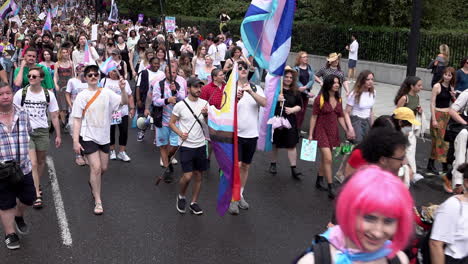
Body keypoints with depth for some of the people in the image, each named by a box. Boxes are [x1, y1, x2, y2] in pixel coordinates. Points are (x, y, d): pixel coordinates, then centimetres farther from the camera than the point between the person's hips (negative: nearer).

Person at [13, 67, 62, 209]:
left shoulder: (49, 95, -1)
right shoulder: (20, 94, -4)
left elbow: (54, 116, 5)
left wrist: (58, 135, 6)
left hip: (42, 131, 2)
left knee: (41, 161, 13)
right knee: (33, 163, -10)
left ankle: (37, 185, 37)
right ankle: (37, 195, -5)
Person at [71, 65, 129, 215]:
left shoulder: (107, 93, 0)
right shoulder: (82, 96, -7)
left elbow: (124, 102, -10)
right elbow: (77, 120, -6)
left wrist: (123, 89, -29)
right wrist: (75, 141, -11)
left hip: (104, 136, 4)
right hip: (88, 137, -4)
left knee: (104, 168, 14)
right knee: (96, 168, -11)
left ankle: (93, 183, 47)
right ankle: (98, 202, 2)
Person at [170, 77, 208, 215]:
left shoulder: (204, 103, 3)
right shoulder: (180, 105, -7)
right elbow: (171, 123, 1)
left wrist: (206, 114, -13)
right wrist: (180, 133, -16)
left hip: (200, 145, 4)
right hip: (186, 146, -4)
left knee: (198, 175, 9)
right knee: (187, 176, -9)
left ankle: (194, 203, 24)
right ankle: (181, 196, 20)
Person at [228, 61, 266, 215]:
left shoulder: (256, 88, 5)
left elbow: (264, 103, -13)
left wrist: (251, 92, -26)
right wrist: (236, 99, -31)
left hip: (251, 134, 4)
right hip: (235, 133, -4)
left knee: (245, 166, 13)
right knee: (237, 165, -12)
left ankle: (240, 195, 28)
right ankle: (233, 198, 1)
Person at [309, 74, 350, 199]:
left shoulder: (338, 99, 5)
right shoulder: (320, 99, -12)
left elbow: (340, 117, 10)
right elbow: (314, 117, -9)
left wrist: (347, 130, 0)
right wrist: (310, 134, -9)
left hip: (333, 131, 6)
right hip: (322, 131, -6)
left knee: (325, 158, 16)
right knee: (328, 159, -11)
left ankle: (319, 181, 32)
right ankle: (331, 188, -6)